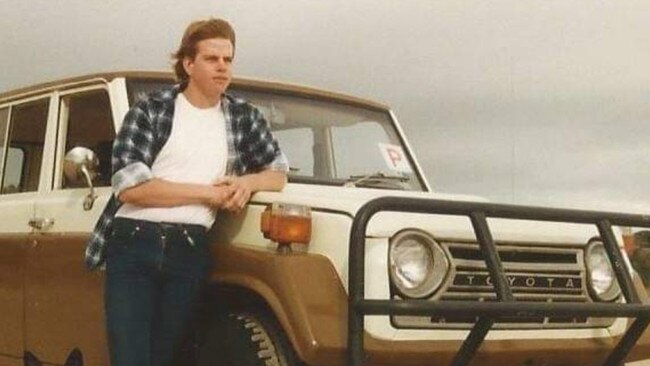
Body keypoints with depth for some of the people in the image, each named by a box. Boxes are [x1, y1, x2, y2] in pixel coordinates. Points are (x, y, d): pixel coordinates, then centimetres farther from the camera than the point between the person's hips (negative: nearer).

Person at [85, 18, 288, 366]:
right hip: (133, 245, -3)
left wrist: (247, 182, -6)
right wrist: (207, 192, -10)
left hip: (189, 252, 3)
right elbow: (128, 186, -10)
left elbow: (279, 172, 18)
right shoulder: (149, 110, 1)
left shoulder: (244, 116, 12)